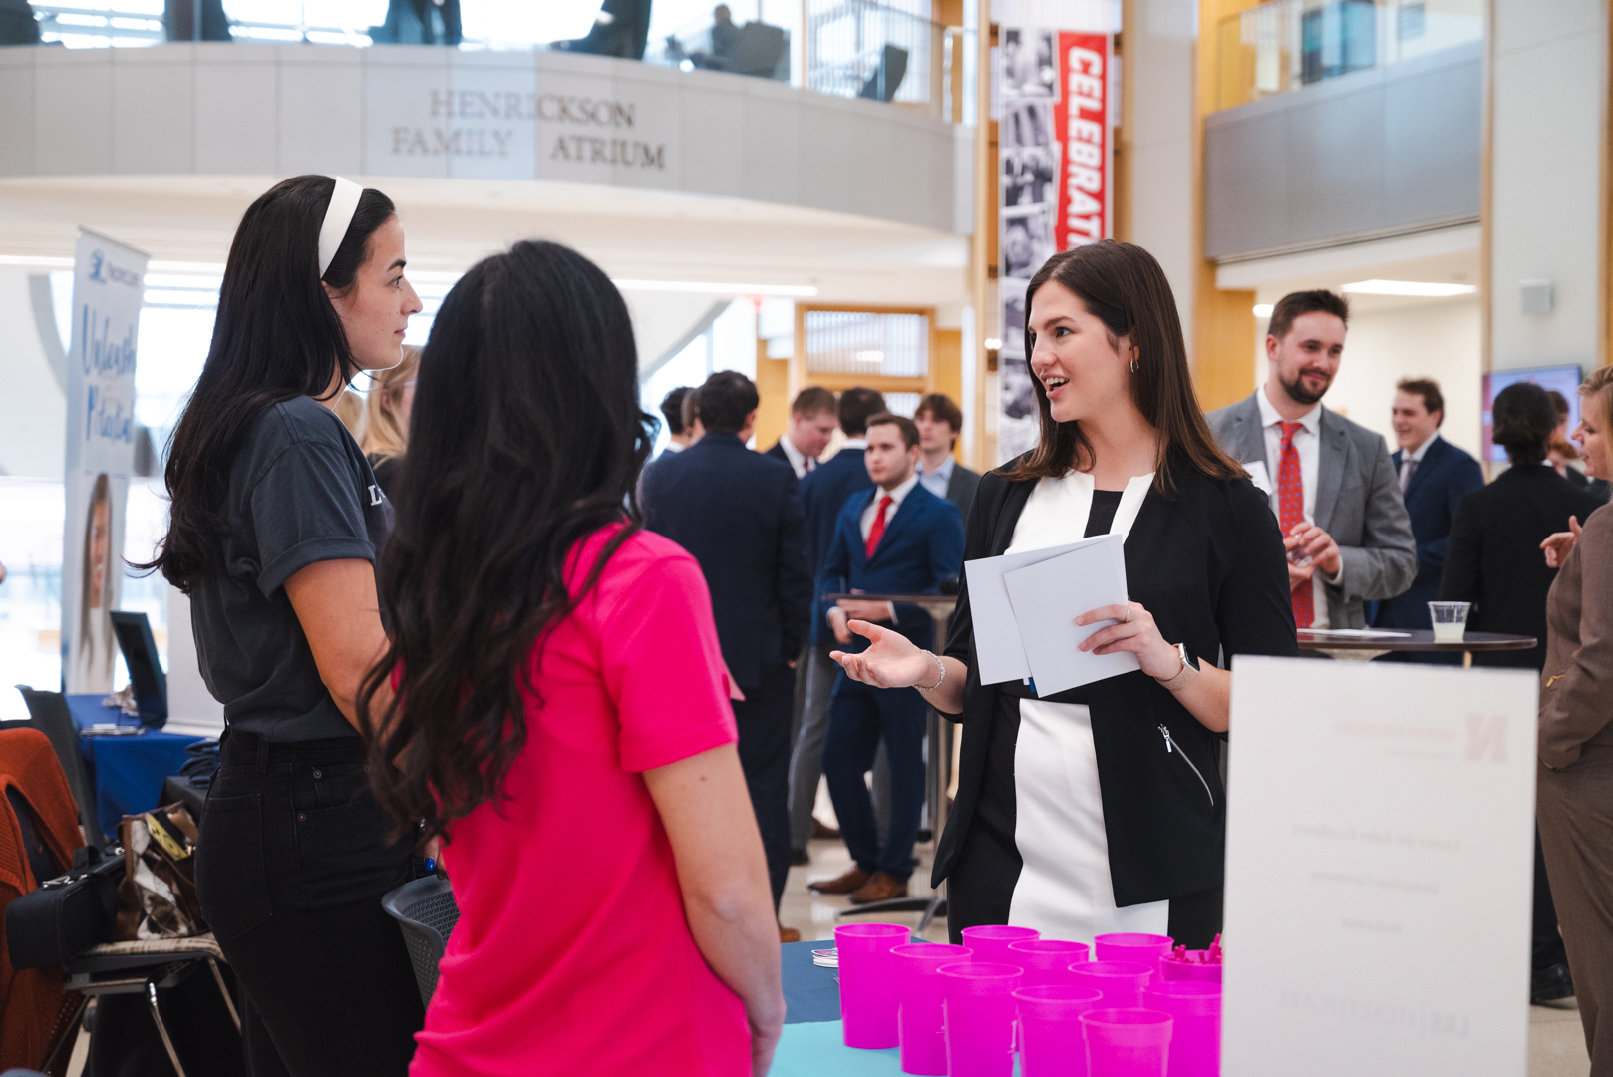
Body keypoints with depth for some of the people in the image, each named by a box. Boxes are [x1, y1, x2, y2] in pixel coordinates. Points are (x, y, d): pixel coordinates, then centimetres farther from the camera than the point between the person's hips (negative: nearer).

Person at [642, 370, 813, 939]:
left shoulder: (659, 475, -3)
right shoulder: (776, 477, -9)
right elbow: (796, 571, -7)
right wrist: (791, 646, 3)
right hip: (760, 656, -2)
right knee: (763, 786, 4)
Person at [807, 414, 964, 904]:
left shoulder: (938, 514, -7)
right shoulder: (854, 508, 14)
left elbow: (948, 590, -12)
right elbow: (831, 571, 18)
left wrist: (889, 611, -20)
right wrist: (834, 610, -3)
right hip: (857, 655, 6)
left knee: (904, 766, 4)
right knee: (838, 759, 7)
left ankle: (894, 873, 15)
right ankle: (865, 862, 22)